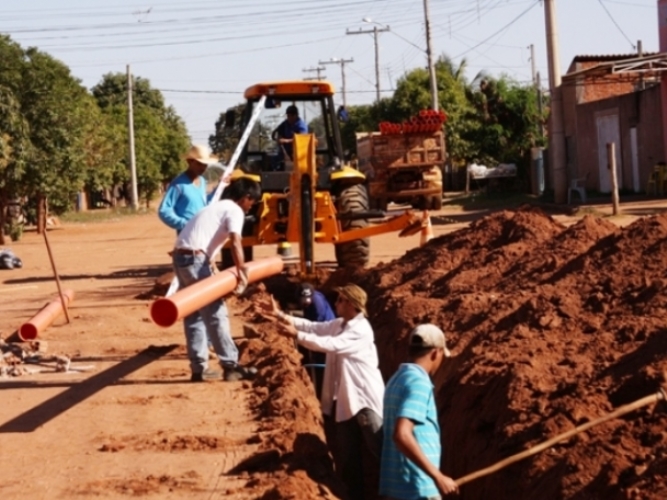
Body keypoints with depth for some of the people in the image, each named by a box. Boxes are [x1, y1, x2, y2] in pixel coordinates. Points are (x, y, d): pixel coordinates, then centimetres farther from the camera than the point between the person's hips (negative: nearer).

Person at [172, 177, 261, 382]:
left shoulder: (218, 206, 26)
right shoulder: (235, 211, -2)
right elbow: (235, 244, -17)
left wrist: (211, 265, 31)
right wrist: (242, 272, -16)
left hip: (180, 257, 9)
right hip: (195, 258, -9)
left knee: (194, 315, 12)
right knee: (215, 313, -6)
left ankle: (199, 368, 14)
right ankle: (230, 365, -5)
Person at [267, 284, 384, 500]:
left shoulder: (361, 331, -18)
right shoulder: (338, 324, 10)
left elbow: (330, 345, -27)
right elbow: (313, 326, 5)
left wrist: (296, 335, -28)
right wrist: (282, 316, -6)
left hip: (365, 400, -9)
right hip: (345, 400, 9)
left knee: (381, 451, -6)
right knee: (345, 454, 12)